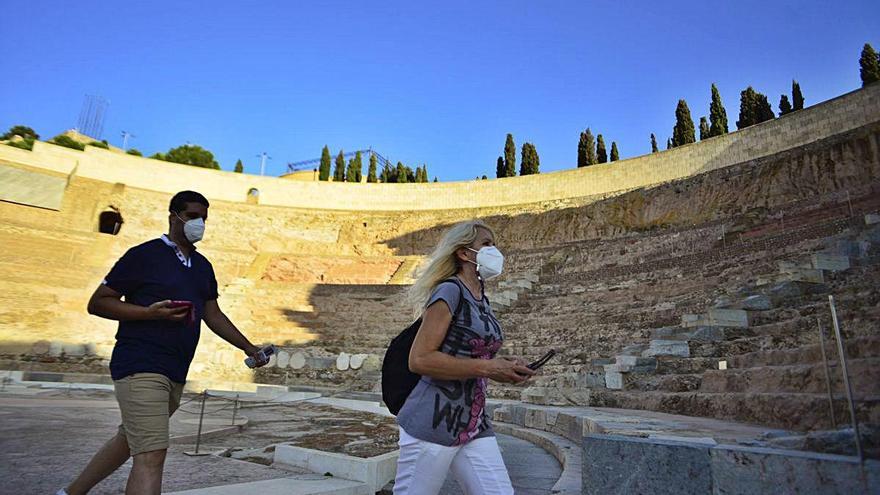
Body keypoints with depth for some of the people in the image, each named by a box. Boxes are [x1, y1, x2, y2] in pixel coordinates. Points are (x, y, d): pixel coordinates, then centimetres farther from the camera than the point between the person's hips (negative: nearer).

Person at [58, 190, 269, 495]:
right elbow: (97, 303, -6)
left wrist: (248, 348, 11)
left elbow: (213, 315, 18)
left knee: (129, 441, 22)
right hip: (140, 367, -8)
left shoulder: (203, 266, 14)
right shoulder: (144, 255, -7)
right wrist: (150, 312, -20)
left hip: (175, 375, 8)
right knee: (152, 455, -14)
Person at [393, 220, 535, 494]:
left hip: (474, 424, 8)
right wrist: (487, 368, -19)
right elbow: (420, 359, -20)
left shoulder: (482, 300, 12)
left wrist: (502, 367, 5)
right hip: (433, 422, -8)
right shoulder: (449, 291, -13)